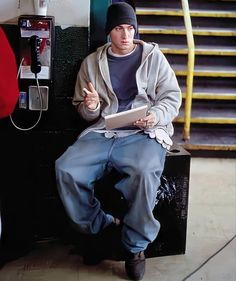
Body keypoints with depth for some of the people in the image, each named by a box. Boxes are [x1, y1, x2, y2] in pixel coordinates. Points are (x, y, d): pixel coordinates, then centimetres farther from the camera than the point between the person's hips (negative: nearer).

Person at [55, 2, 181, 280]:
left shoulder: (153, 56, 9)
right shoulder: (91, 62, 15)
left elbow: (172, 98, 7)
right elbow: (82, 109, 19)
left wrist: (156, 116, -15)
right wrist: (90, 107, -5)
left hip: (143, 133, -2)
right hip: (102, 132, 3)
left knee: (144, 172, -36)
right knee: (65, 169, -24)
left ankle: (135, 246, -12)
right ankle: (98, 227, 1)